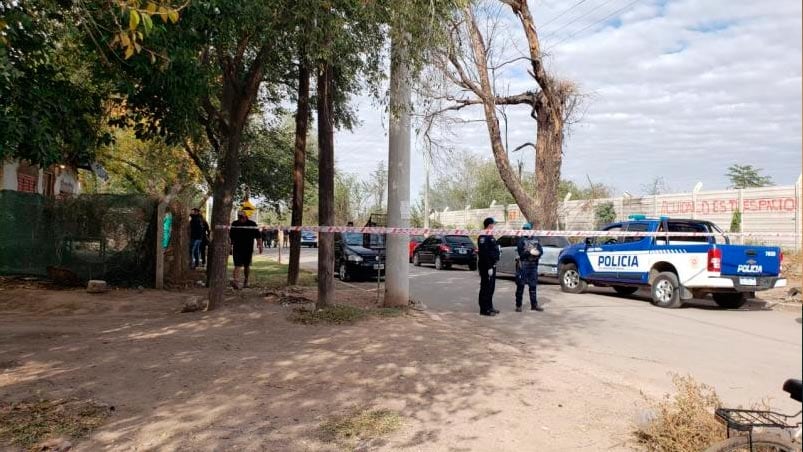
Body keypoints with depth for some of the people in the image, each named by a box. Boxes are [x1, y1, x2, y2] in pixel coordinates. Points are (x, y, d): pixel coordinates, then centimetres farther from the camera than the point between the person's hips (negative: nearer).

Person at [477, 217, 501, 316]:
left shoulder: (490, 236, 17)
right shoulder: (484, 237, -16)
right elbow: (484, 253, -23)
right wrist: (489, 267, -24)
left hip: (491, 265, 10)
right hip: (486, 266, -10)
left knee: (491, 287, 16)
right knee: (486, 287, -6)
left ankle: (489, 307, 25)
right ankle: (484, 309, -1)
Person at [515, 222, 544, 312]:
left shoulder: (535, 239, 12)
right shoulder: (521, 240, -2)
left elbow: (541, 250, 7)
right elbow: (520, 253, -12)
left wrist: (537, 252, -14)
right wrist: (530, 252, -22)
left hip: (533, 265, 4)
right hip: (523, 265, -4)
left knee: (533, 285, 10)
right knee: (520, 286, 1)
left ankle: (534, 305, 18)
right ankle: (518, 305, 8)